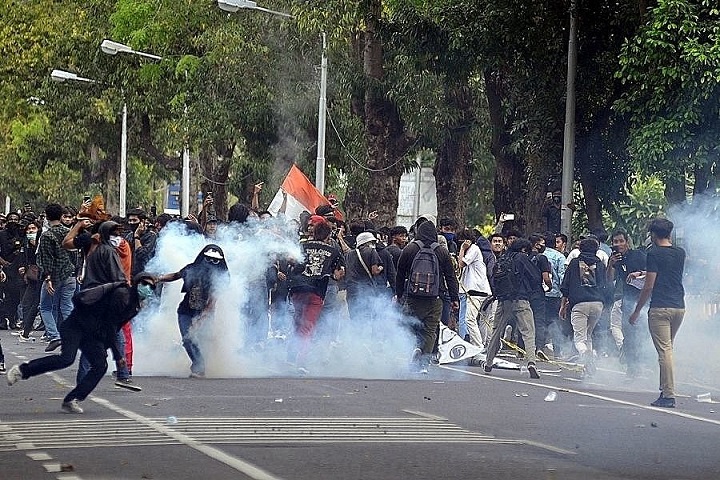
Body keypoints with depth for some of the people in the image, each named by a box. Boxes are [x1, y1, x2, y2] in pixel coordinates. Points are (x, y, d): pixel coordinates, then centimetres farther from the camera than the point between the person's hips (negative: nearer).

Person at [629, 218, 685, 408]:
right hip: (679, 306, 7)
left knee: (664, 350, -8)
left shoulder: (654, 254, -8)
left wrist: (637, 311, -3)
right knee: (668, 348, 18)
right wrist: (642, 274, 43)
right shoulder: (680, 253, 12)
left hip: (660, 307, -7)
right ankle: (665, 390, 20)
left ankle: (669, 395, -12)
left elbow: (649, 287, -11)